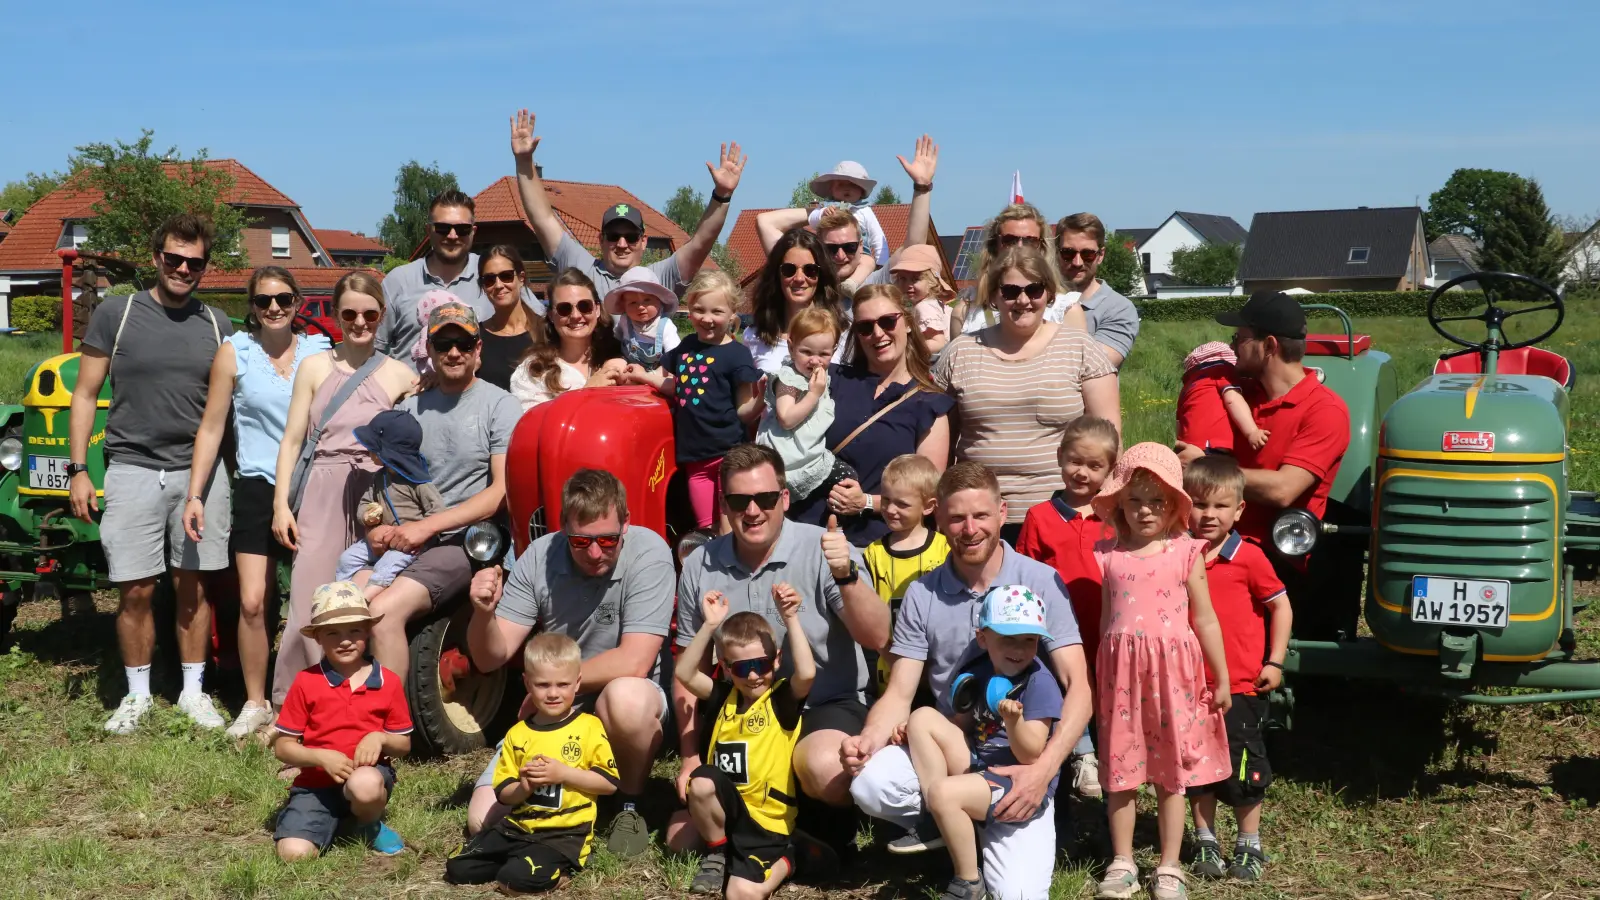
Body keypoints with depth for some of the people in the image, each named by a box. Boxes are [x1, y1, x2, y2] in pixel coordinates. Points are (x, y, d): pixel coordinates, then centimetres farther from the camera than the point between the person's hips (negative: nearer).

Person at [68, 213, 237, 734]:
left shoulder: (216, 327, 8)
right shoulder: (116, 314, 1)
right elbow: (85, 395, 3)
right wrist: (78, 468, -4)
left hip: (199, 471, 2)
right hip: (133, 470, -2)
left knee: (192, 585, 8)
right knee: (135, 591, 1)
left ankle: (193, 691, 19)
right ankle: (137, 695, 16)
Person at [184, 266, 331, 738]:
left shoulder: (320, 352, 4)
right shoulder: (234, 352, 0)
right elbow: (211, 427, 1)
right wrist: (195, 495, -3)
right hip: (258, 490, -1)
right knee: (252, 602, -6)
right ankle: (255, 703, 10)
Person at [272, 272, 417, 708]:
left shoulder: (400, 375, 7)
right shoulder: (315, 367, 10)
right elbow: (291, 440, 9)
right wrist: (281, 504, 2)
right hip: (322, 496, 1)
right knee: (311, 600, -4)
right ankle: (290, 708, 6)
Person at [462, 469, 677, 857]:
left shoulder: (649, 553, -21)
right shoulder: (538, 557, -9)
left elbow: (633, 664, -28)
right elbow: (490, 658, -8)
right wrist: (484, 613, -30)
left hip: (628, 697, -4)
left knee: (626, 697, -40)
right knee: (484, 820, -9)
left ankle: (631, 805, -11)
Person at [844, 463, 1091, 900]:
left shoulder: (1040, 582, -7)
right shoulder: (922, 595, 1)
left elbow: (1077, 687, -11)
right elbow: (899, 695, 0)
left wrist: (1044, 769, -25)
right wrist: (869, 740, -22)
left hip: (1020, 760, -2)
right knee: (870, 782, -28)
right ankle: (946, 827, 4)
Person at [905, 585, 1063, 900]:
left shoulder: (1040, 683, -15)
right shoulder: (976, 673, 6)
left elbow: (1030, 755, -19)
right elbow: (960, 727, 17)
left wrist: (1013, 720, -37)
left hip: (1022, 782, -8)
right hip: (978, 766, 8)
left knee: (944, 792, -30)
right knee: (924, 718, -4)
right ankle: (937, 827, -6)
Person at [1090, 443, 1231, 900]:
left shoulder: (1186, 553, -3)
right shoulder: (1108, 555, 4)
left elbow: (1205, 620, 3)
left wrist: (1222, 679, 6)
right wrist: (1099, 678, 16)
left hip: (1172, 673, -2)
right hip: (1121, 672, 2)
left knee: (1171, 774, 8)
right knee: (1120, 770, 7)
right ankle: (1122, 863, 20)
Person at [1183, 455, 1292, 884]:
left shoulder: (1249, 557, -10)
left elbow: (1281, 607, -1)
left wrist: (1275, 663, -4)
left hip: (1240, 686, -3)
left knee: (1243, 767, 6)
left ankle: (1249, 846, 22)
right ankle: (1205, 841, 26)